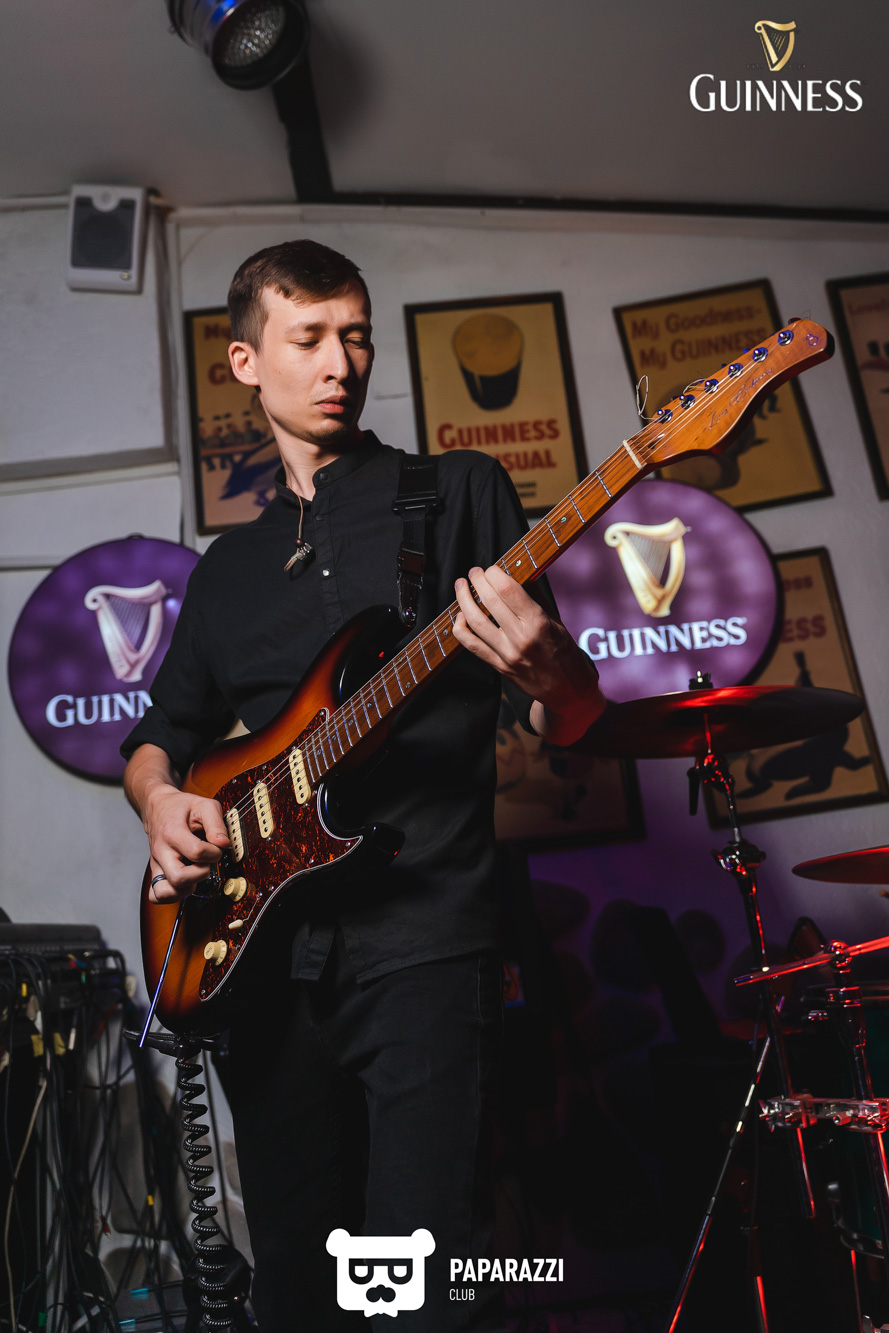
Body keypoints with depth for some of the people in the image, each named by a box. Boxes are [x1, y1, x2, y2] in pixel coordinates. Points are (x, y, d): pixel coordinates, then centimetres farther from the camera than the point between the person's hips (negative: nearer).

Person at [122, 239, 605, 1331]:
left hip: (424, 943, -4)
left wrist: (544, 674, -24)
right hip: (263, 949, 5)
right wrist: (162, 799, 0)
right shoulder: (229, 564, 17)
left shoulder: (458, 492, 3)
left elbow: (571, 723, -1)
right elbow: (160, 730, 23)